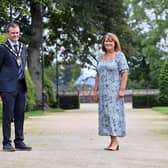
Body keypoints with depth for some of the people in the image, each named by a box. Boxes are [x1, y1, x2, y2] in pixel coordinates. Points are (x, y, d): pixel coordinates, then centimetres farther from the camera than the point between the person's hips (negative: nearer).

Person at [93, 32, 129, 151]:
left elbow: (125, 73, -10)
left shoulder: (119, 55, -4)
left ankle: (115, 141, -8)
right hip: (103, 91, 6)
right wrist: (96, 90, 11)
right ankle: (113, 142, 10)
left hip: (115, 90, -6)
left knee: (114, 113, -10)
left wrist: (122, 89, -17)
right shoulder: (101, 58, 14)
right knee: (105, 114, 5)